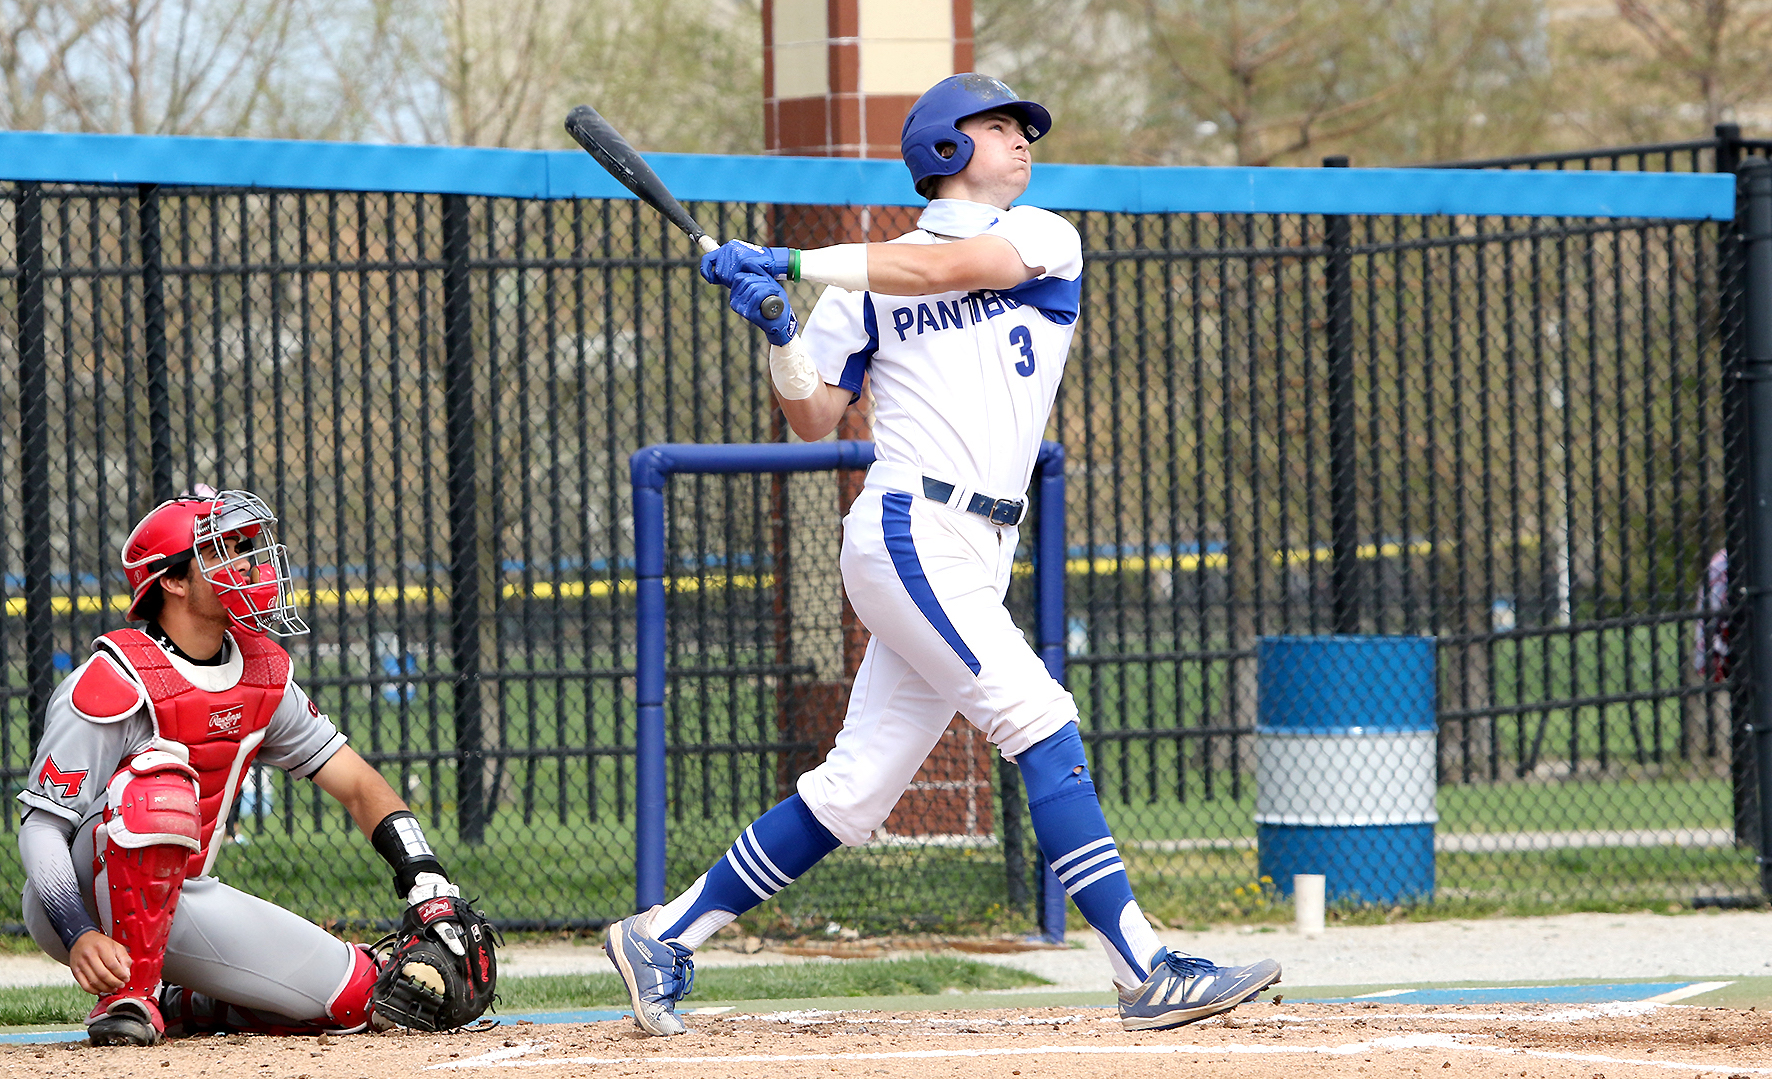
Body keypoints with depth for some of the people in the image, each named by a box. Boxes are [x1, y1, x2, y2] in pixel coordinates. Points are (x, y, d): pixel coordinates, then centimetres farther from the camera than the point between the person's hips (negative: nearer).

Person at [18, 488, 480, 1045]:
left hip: (181, 901, 7)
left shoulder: (262, 675, 4)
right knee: (160, 776, -37)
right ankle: (129, 994, -29)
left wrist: (430, 885, -7)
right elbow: (41, 826, -21)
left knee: (356, 996, -6)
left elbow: (357, 784, 8)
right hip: (79, 900, -7)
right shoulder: (116, 682, -19)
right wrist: (80, 937, -36)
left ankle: (181, 1006, 15)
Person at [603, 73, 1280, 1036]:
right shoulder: (869, 283, 9)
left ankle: (666, 937, 14)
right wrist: (781, 336, -10)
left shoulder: (1044, 241, 13)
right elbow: (814, 420, 8)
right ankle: (1145, 972, -18)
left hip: (976, 558, 5)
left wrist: (793, 265, -11)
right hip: (910, 532, -5)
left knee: (857, 788, 5)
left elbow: (948, 267, -7)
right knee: (1044, 729, -15)